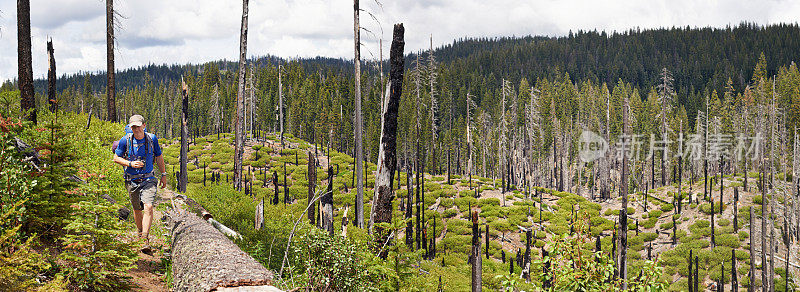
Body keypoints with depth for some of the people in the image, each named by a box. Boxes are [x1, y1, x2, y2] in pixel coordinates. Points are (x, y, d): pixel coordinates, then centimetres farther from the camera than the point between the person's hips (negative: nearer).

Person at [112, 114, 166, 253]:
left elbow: (159, 157, 12)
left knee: (148, 207, -19)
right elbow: (116, 158, 1)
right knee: (137, 210, 13)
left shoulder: (152, 139, -3)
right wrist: (130, 164, -16)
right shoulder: (125, 140, -7)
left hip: (148, 179, -1)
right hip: (132, 180, 1)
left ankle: (145, 241, -22)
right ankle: (141, 232, 40)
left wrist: (163, 175, 13)